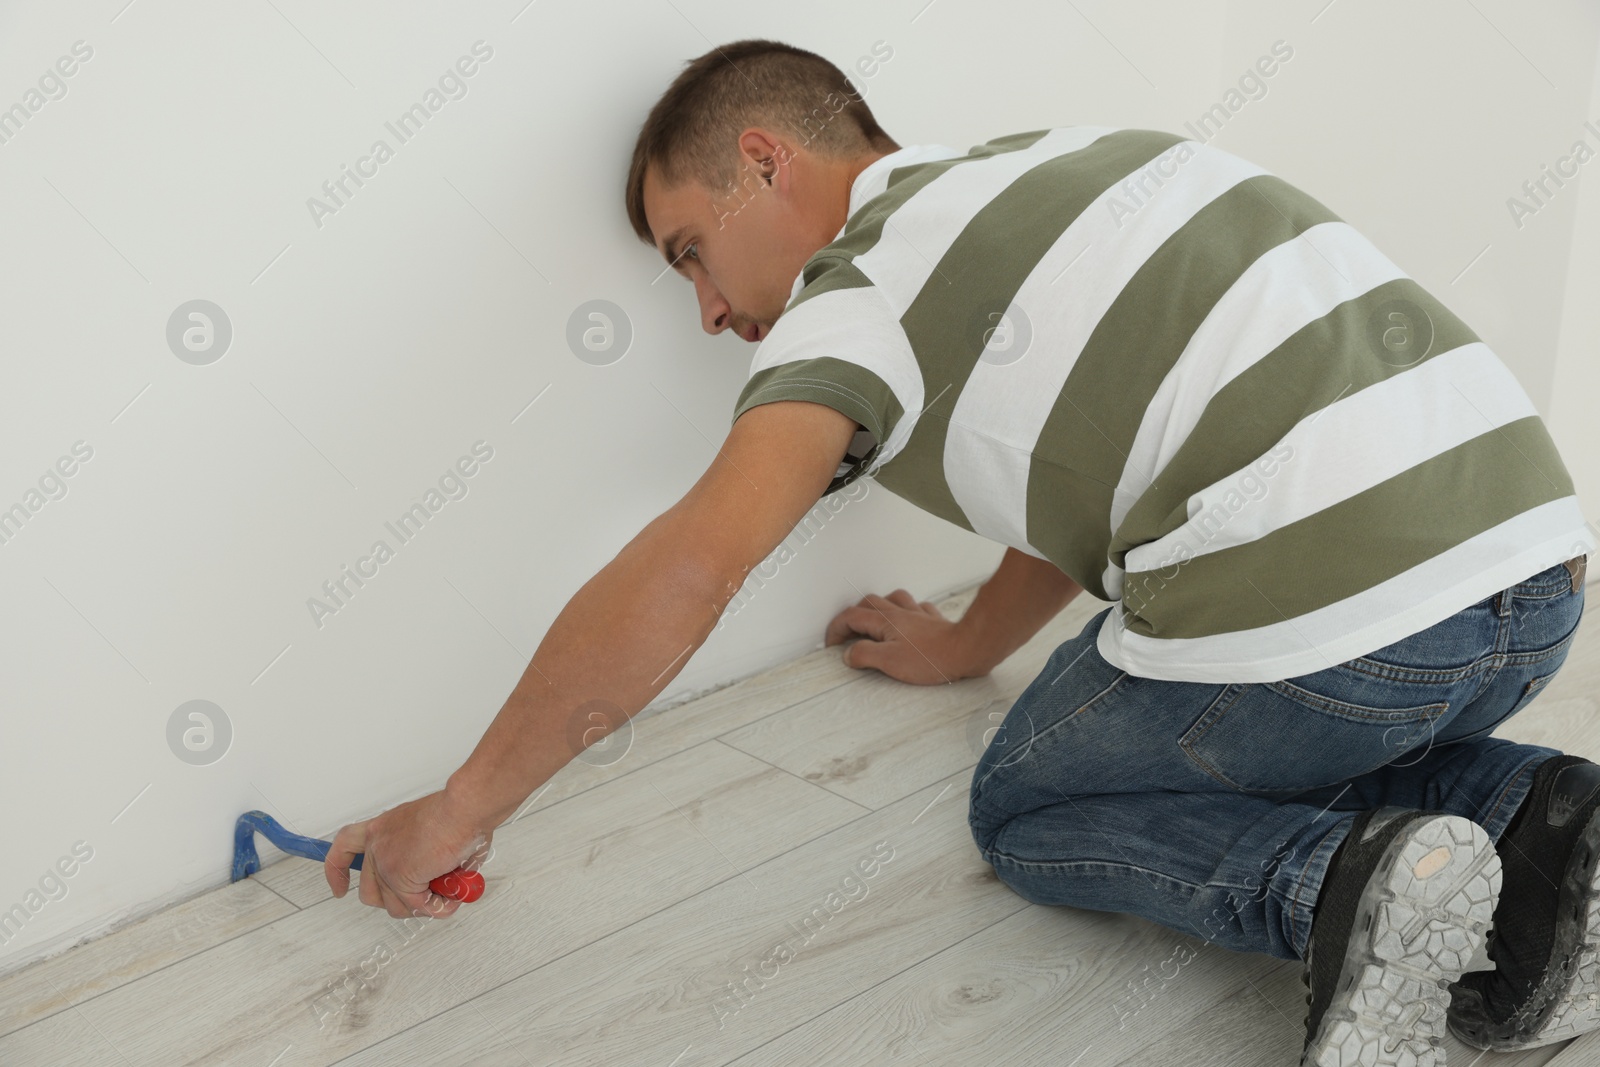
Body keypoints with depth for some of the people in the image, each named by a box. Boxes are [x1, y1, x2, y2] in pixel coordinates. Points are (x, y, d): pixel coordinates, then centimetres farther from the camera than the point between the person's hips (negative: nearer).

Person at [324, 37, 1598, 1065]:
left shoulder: (869, 283, -2)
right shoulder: (1044, 169, 24)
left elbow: (687, 572, -14)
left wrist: (459, 814, -3)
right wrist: (968, 646, 49)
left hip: (1327, 617, -8)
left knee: (1026, 810, 17)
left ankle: (1339, 883, -8)